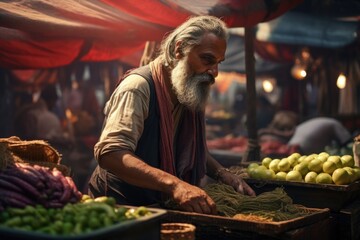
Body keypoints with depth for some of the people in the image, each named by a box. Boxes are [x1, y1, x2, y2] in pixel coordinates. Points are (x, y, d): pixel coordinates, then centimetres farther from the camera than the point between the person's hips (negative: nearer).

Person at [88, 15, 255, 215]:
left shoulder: (193, 95, 6)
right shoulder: (139, 86, -19)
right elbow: (109, 153, -32)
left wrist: (224, 175, 3)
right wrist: (174, 185, -42)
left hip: (158, 206, 7)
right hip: (119, 206, -7)